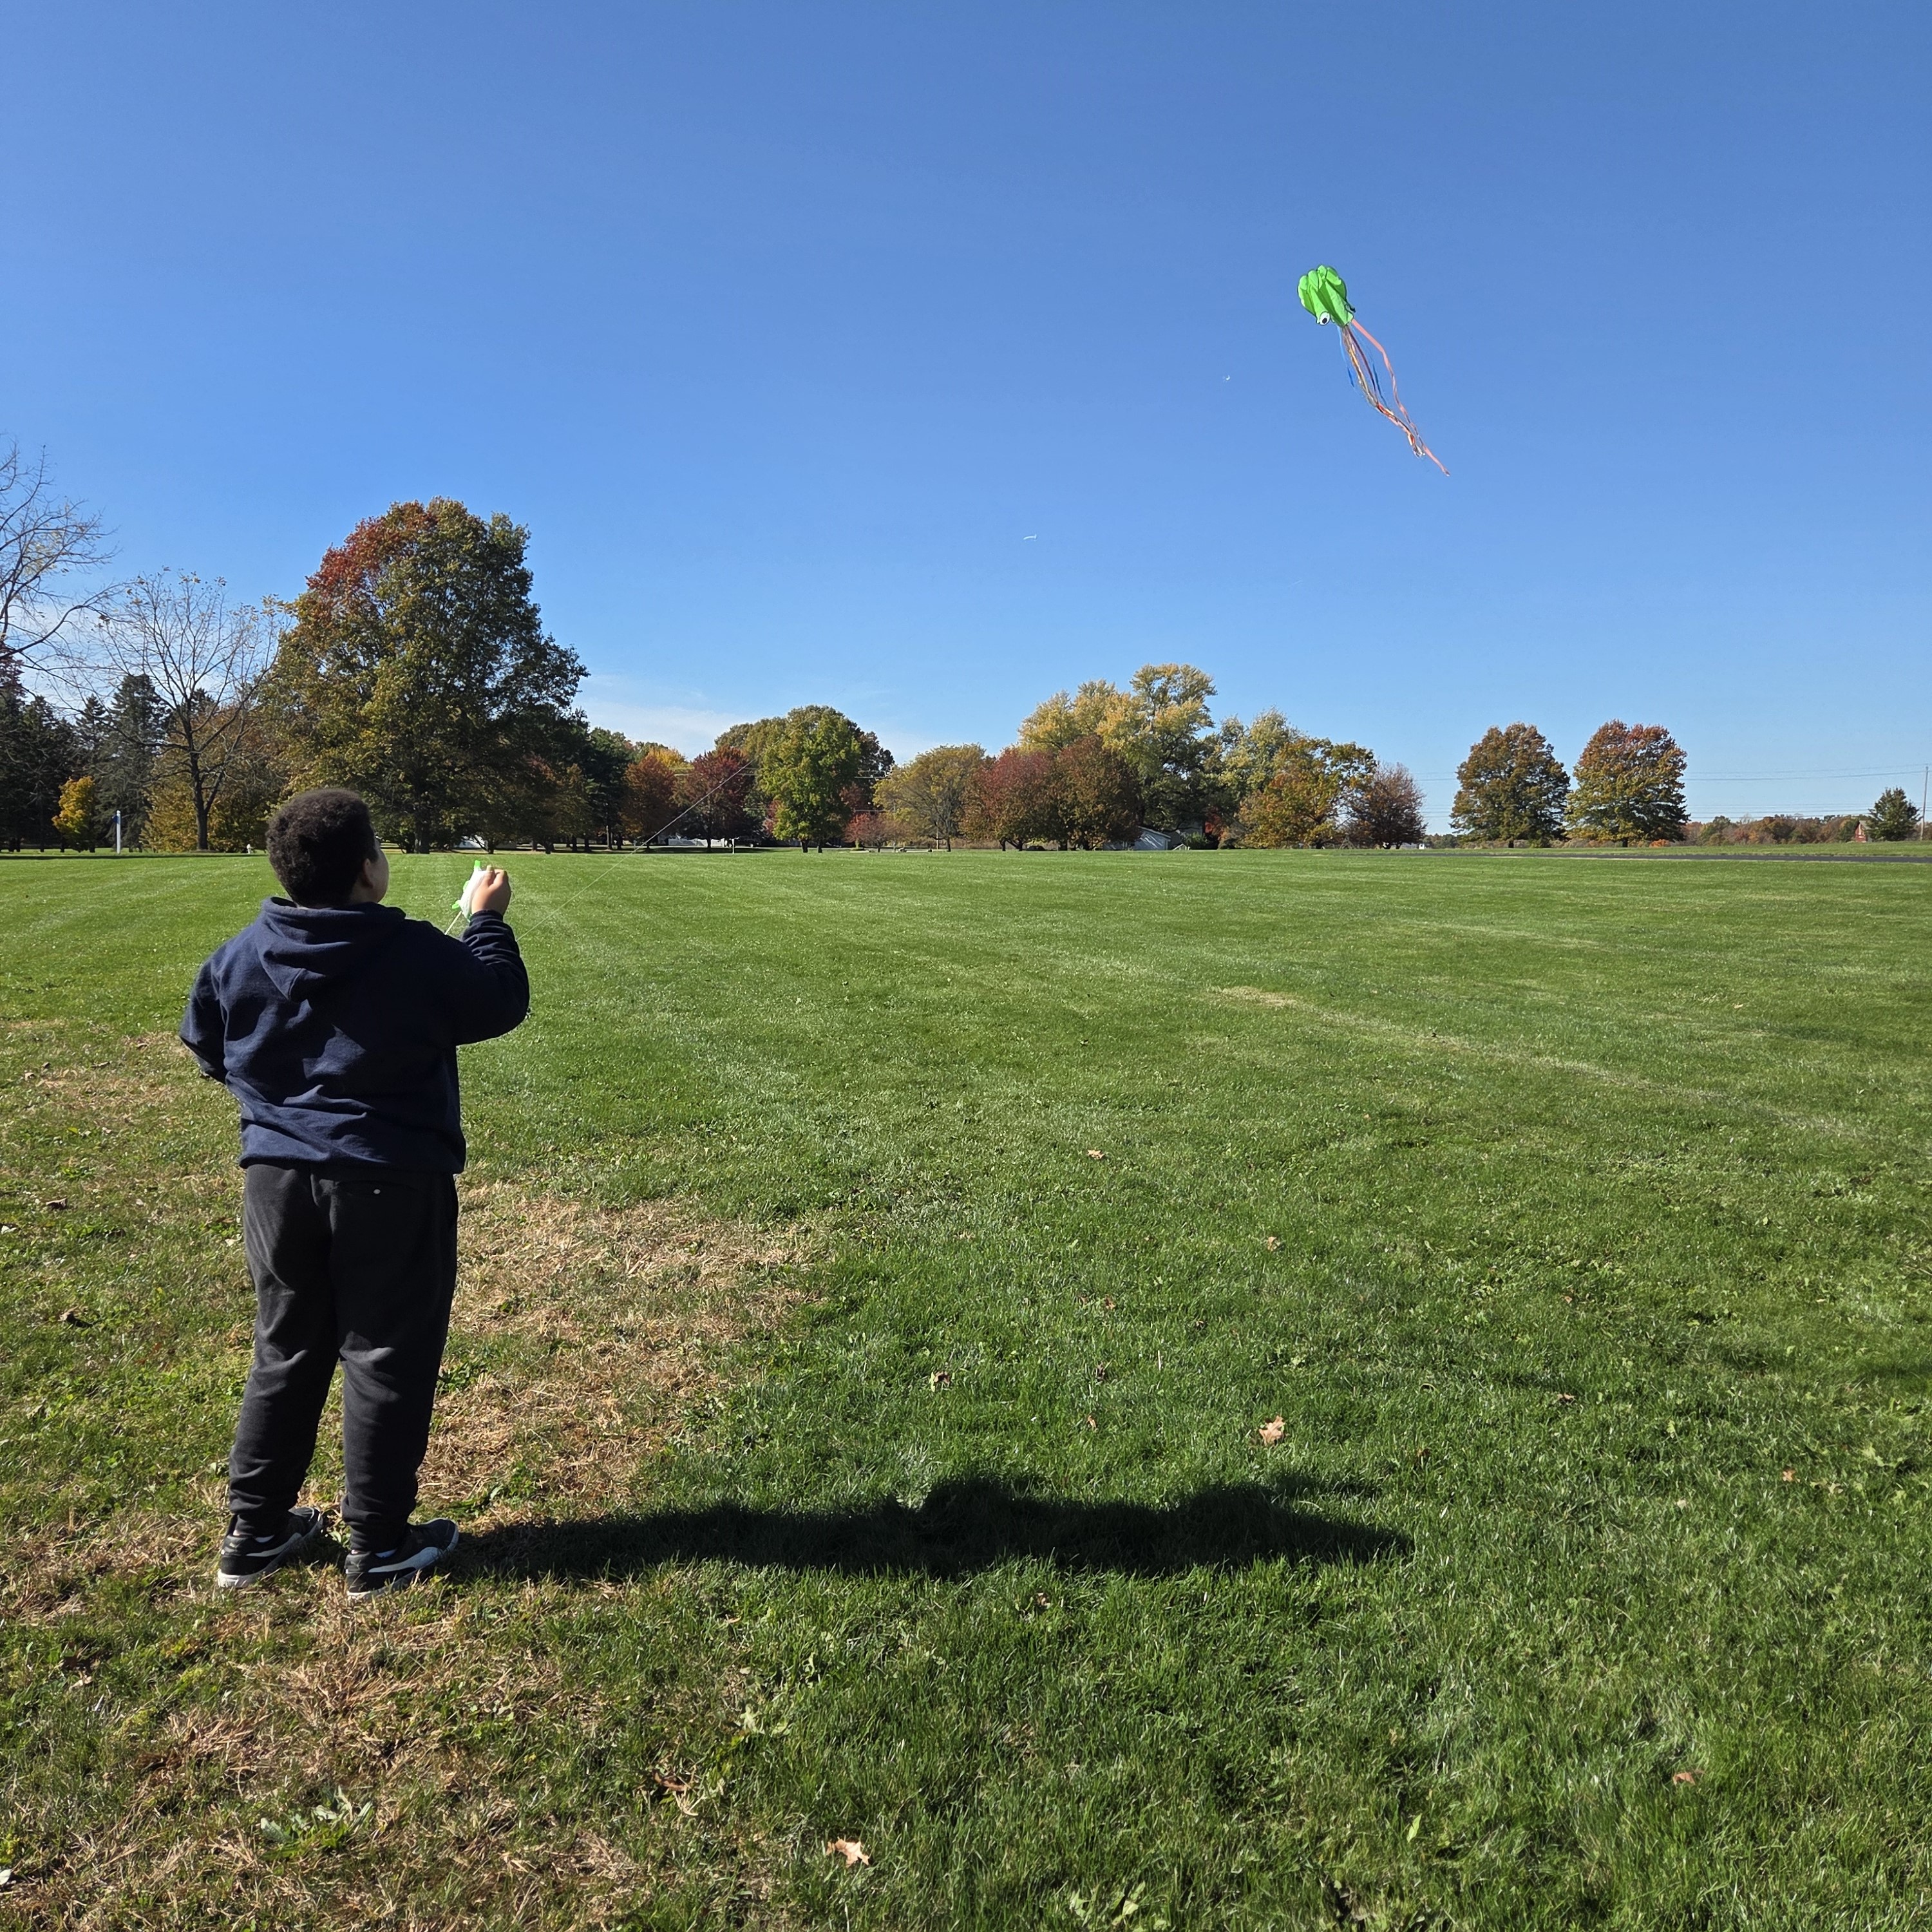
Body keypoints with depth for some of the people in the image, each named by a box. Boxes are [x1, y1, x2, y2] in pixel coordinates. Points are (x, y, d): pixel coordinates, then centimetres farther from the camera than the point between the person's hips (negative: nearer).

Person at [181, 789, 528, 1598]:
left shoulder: (240, 957, 0)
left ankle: (255, 1529, 29)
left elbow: (206, 1046, 14)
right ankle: (379, 1547, 16)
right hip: (391, 1183, -5)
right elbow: (502, 1006, -1)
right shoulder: (418, 954, -15)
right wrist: (487, 920, 11)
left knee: (285, 1352, 19)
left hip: (276, 1176, 5)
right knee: (386, 1360, 6)